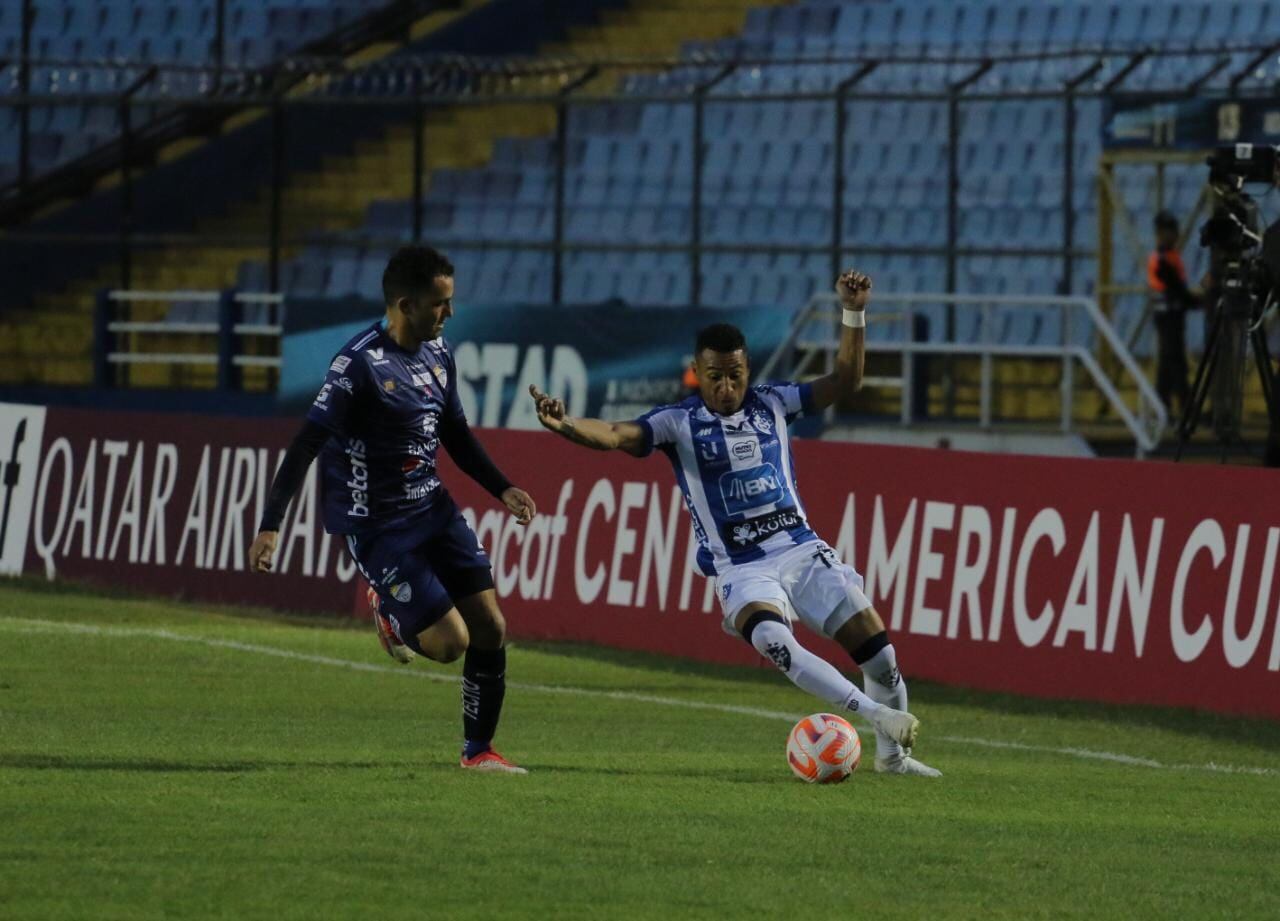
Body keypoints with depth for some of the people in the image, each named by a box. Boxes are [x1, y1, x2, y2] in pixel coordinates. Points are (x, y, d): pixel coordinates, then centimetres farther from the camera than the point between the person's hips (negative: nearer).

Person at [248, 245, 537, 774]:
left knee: (489, 627, 2)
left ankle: (478, 750, 19)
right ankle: (388, 611, 22)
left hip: (432, 508, 7)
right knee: (450, 641, -12)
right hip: (376, 526, -7)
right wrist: (270, 526, -25)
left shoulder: (437, 353, 4)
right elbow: (306, 445, -21)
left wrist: (502, 489, 10)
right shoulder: (360, 364, -20)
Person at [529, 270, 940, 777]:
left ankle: (892, 753, 21)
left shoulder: (771, 403, 7)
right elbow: (616, 435, -17)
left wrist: (854, 314, -2)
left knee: (877, 648, -1)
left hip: (802, 549, 4)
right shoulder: (678, 422, -3)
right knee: (774, 641, -35)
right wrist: (564, 425, -37)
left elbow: (845, 380, 9)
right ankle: (877, 714, -34)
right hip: (741, 569, -4)